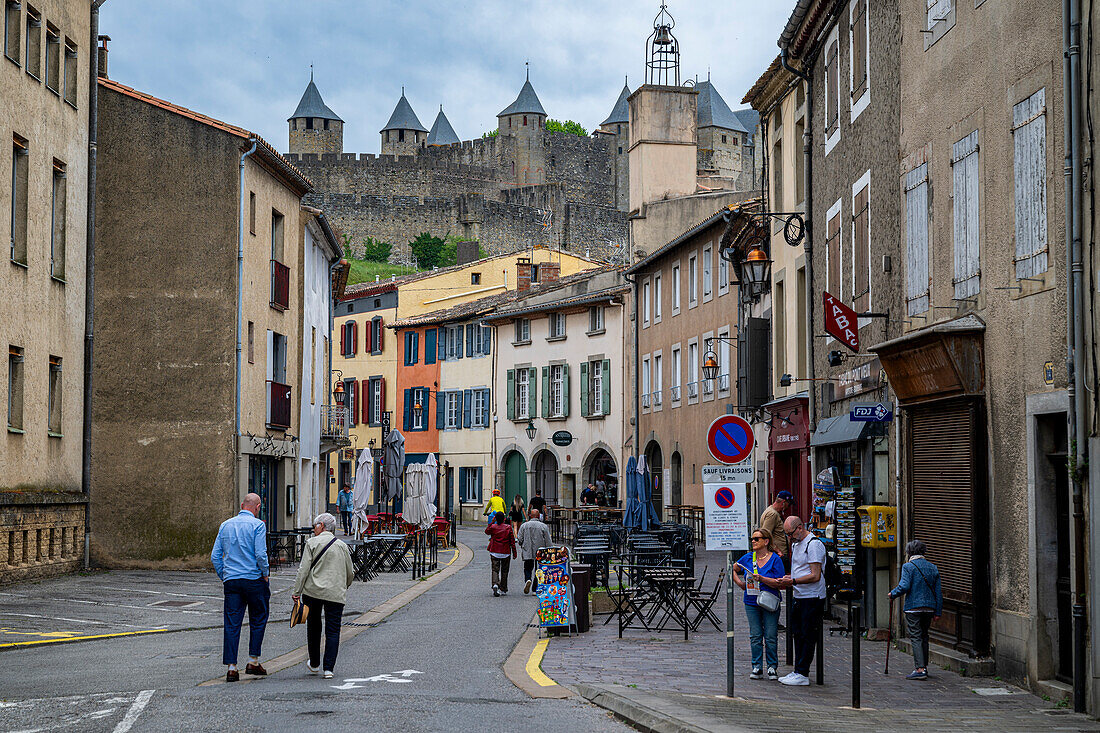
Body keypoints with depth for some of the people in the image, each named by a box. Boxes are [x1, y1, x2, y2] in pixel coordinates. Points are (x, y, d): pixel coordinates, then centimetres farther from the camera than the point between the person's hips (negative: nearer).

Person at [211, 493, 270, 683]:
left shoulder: (225, 525, 10)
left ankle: (231, 667, -3)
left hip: (231, 580, 4)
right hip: (254, 579, -4)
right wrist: (265, 574, 0)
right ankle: (253, 661, 11)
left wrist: (223, 577, 15)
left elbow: (215, 556, 8)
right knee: (258, 620, 13)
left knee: (231, 624, 2)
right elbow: (260, 554, -14)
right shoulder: (257, 525, -6)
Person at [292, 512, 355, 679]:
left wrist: (296, 591, -5)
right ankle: (329, 668, -6)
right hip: (336, 594, 1)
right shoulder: (342, 546, 10)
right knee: (333, 631, 2)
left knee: (313, 627, 16)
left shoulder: (312, 543, -1)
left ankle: (314, 664, 26)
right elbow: (350, 573, 17)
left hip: (313, 591, -1)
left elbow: (304, 569, -8)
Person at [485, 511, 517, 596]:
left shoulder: (493, 527, -5)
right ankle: (503, 589, 18)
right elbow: (512, 541, -4)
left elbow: (487, 531, 19)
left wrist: (492, 522, 16)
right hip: (506, 553, 0)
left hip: (495, 552, 0)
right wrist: (514, 552, 4)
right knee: (504, 571, 12)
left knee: (495, 569, 2)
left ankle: (495, 584, -24)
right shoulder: (508, 527, -6)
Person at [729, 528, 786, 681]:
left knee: (771, 637, 0)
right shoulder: (747, 558, 6)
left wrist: (761, 579, -21)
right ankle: (757, 668, 8)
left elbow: (779, 583, -11)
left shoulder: (775, 559, -6)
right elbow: (733, 569, 23)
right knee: (755, 636, 3)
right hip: (752, 603, 3)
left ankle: (772, 668, 9)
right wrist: (740, 583, 8)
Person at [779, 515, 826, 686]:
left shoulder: (814, 544, -15)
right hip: (799, 597, 9)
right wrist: (789, 580, 7)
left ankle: (802, 674, -3)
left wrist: (793, 581, -22)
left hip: (812, 598, -9)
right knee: (798, 635, 11)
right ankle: (799, 671, 17)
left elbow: (815, 576, -20)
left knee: (807, 637, -5)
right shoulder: (795, 544, 16)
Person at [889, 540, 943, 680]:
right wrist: (938, 611, 11)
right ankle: (924, 666, 24)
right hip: (929, 607, 6)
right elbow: (938, 591, 9)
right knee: (924, 636, 18)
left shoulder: (908, 566, -7)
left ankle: (920, 669, -13)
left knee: (915, 637, -6)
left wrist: (893, 594, 0)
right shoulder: (933, 567, 10)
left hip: (913, 607, -5)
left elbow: (904, 586, -18)